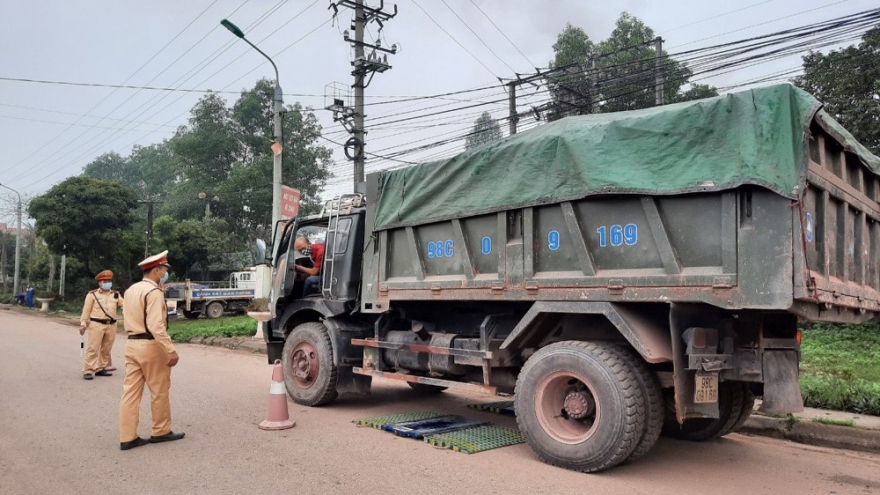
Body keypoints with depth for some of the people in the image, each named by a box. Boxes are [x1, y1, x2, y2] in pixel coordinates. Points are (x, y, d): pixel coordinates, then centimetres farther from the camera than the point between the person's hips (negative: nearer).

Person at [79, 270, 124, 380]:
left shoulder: (116, 294, 12)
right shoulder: (92, 294, 1)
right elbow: (86, 310, 0)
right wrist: (83, 323, -4)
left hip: (111, 325, 4)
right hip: (96, 324, -4)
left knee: (106, 349, 11)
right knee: (93, 348, -6)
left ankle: (100, 369, 22)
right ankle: (88, 371, -2)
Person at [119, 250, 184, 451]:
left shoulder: (130, 290, 12)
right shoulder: (154, 291, -16)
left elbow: (129, 317, 15)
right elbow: (156, 326, -24)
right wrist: (171, 350, -24)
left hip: (132, 344, 8)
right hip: (150, 346, -8)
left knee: (131, 392, 7)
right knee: (159, 391, 7)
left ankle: (127, 437, 10)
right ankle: (161, 432, 19)